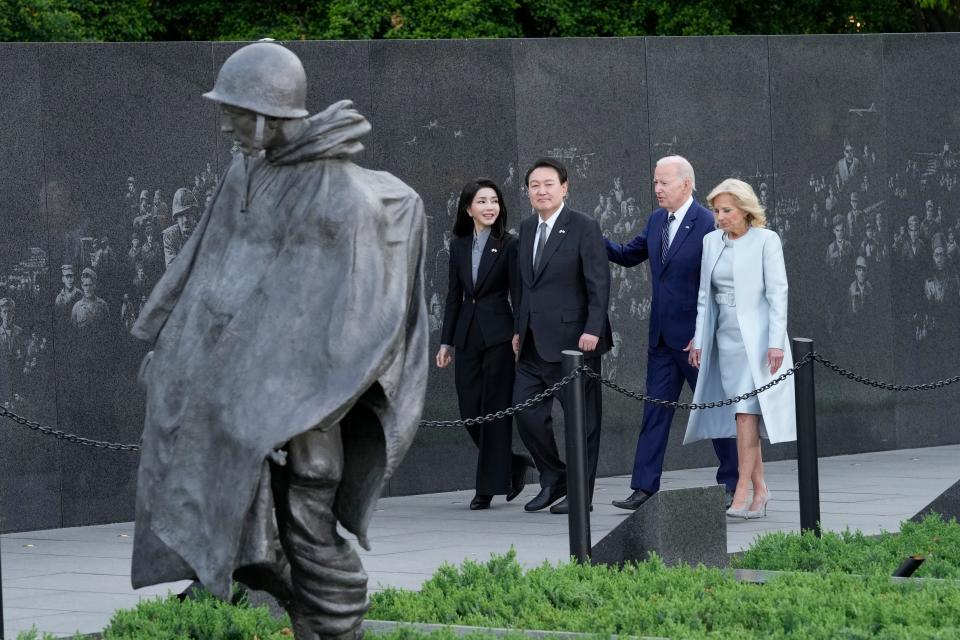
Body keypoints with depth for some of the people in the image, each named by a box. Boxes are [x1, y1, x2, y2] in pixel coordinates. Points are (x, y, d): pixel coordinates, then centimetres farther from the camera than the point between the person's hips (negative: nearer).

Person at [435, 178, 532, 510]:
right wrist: (446, 341, 10)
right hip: (467, 336, 5)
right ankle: (513, 464, 24)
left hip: (498, 335, -5)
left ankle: (490, 486, 2)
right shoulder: (458, 245, 10)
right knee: (470, 411, 3)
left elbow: (517, 294, -4)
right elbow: (454, 294, 13)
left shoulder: (509, 245, -3)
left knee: (494, 410, -3)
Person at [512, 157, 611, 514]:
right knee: (527, 414, 2)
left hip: (573, 339, -6)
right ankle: (553, 480, 19)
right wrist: (519, 328, 13)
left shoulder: (584, 228, -7)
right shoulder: (526, 229, 13)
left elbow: (599, 284, -11)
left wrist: (592, 330, -18)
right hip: (534, 344, 6)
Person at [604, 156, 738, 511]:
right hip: (662, 335, 7)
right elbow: (628, 255, 20)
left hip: (696, 335, -7)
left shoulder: (707, 224, -14)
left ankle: (733, 482, 16)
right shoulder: (656, 221, 9)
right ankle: (644, 488, 5)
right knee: (655, 411, 5)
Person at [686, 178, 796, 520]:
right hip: (725, 337, 6)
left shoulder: (765, 240, -5)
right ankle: (759, 489, 10)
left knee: (746, 410, -15)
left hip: (756, 337, -6)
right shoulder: (711, 242, 11)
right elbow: (705, 295, 15)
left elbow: (777, 293, -8)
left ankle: (743, 490, -18)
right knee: (742, 414, 5)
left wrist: (776, 343, -14)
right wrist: (699, 340, 9)